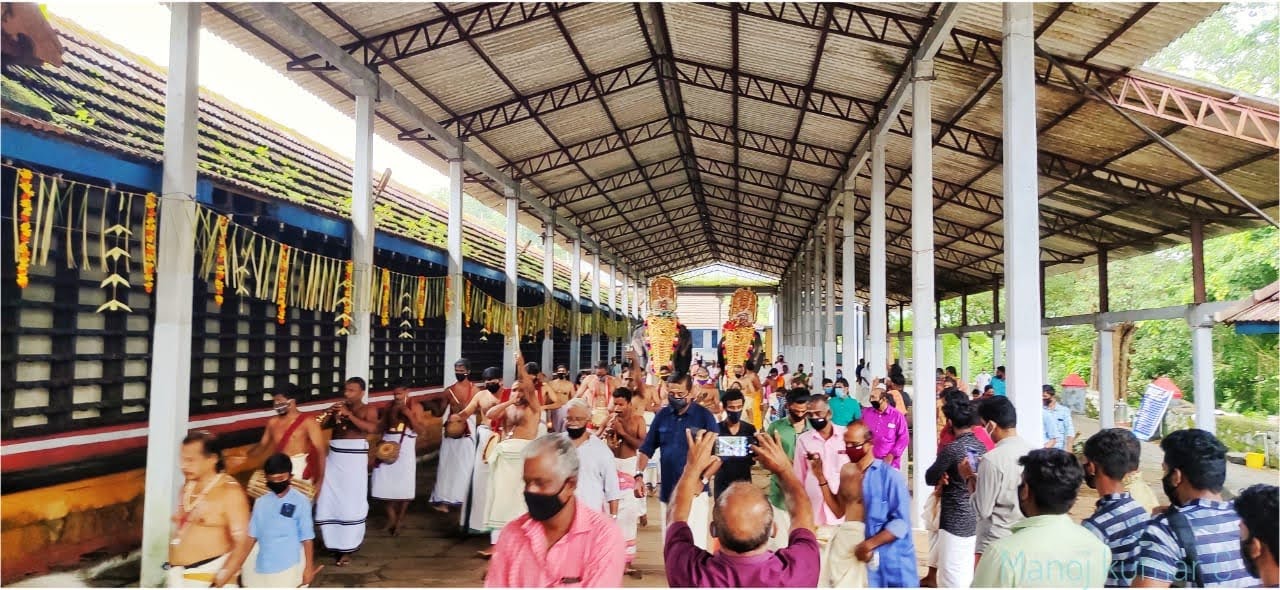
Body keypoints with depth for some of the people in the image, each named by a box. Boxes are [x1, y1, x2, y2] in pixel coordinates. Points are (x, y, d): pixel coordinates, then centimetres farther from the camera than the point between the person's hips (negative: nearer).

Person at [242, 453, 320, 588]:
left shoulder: (300, 502, -10)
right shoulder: (261, 502, 3)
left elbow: (307, 538, -7)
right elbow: (251, 536, 9)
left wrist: (309, 567, -6)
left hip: (288, 567, -4)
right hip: (262, 567, 4)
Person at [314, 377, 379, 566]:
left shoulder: (368, 409, -1)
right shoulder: (340, 408, 12)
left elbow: (372, 428, -20)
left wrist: (348, 415, -21)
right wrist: (331, 414, -8)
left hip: (354, 459, -5)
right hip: (334, 458, 5)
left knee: (350, 504, 0)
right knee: (329, 502, 8)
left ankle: (347, 549, 10)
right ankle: (336, 543, 25)